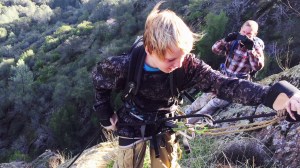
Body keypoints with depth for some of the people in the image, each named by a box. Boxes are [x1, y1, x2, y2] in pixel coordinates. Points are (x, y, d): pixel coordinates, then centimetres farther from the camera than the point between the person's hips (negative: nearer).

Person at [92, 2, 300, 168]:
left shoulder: (188, 65, -28)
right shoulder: (124, 66, -31)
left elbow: (225, 84, -36)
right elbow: (98, 77, -9)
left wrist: (275, 94, -50)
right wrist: (105, 115, -5)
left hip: (165, 124, 2)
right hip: (132, 125, -1)